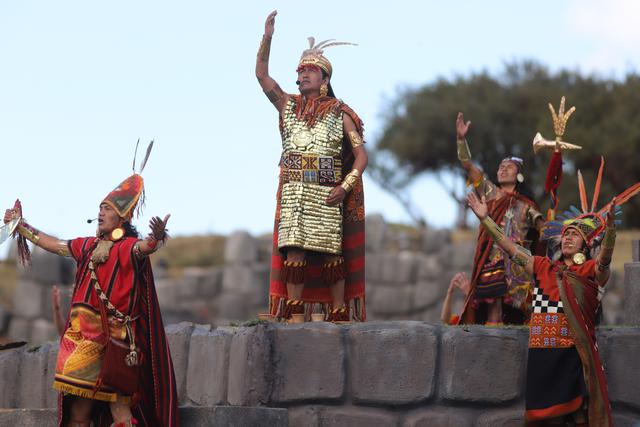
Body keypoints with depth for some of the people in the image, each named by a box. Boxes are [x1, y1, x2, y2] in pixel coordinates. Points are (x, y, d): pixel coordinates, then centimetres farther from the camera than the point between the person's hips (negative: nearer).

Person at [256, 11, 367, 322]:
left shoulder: (339, 114, 4)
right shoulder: (288, 106, 12)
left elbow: (361, 156, 0)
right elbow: (261, 75, 2)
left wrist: (345, 187, -13)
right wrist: (267, 37, -8)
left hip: (327, 196, -2)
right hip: (293, 195, 2)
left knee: (332, 253, -2)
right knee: (294, 251, -6)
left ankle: (339, 312, 0)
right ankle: (293, 311, -6)